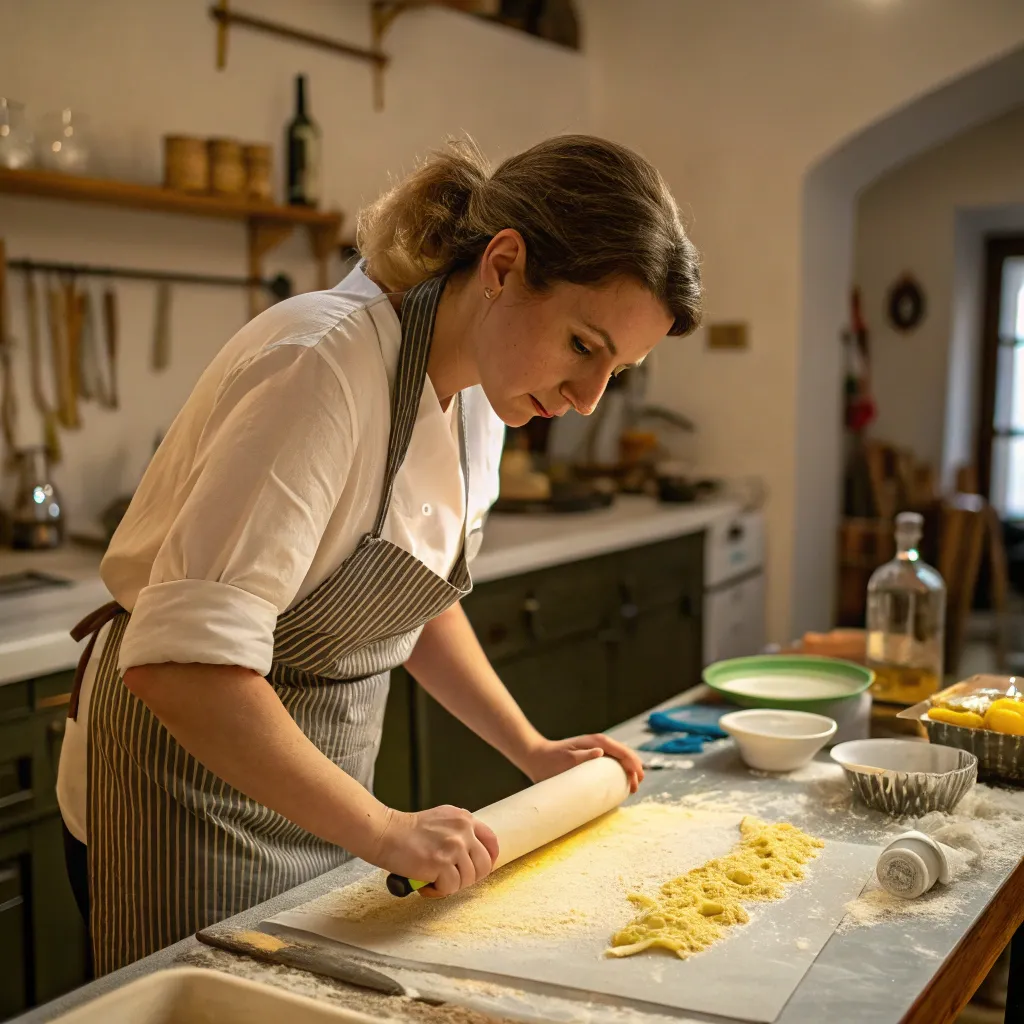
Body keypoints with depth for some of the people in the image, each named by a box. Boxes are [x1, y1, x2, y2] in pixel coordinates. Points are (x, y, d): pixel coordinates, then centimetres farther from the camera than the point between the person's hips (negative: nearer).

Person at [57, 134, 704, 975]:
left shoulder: (475, 388, -1)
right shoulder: (327, 365, -28)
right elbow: (185, 660, -34)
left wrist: (532, 750, 7)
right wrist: (380, 829, -28)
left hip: (320, 788, 8)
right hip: (195, 792, -8)